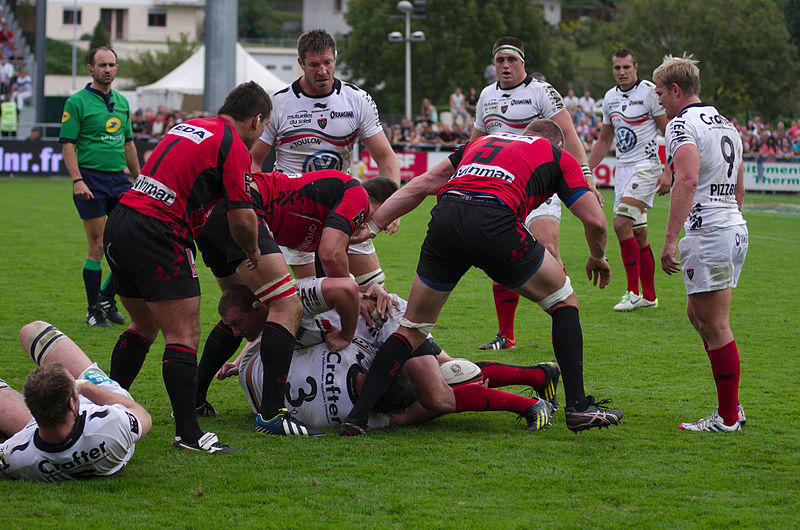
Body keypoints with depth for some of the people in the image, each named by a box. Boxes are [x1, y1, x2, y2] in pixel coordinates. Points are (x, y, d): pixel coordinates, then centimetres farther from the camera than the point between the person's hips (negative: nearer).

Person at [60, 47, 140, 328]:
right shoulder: (77, 102, -4)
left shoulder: (122, 102, 14)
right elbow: (67, 145, -8)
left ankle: (107, 297, 17)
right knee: (98, 246, -4)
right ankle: (94, 310, 6)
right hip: (91, 180, -6)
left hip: (120, 178, 6)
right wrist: (77, 180, -19)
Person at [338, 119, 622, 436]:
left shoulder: (480, 143, 36)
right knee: (563, 302, 19)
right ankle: (578, 406, 9)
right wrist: (598, 258, 38)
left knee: (413, 328, 18)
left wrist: (372, 225, 27)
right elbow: (594, 220, 18)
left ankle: (357, 415, 6)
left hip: (444, 219, 4)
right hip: (496, 224, -4)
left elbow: (419, 186, 27)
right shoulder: (559, 156, 26)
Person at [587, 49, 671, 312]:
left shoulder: (650, 92, -9)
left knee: (622, 223, -18)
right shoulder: (610, 98, 12)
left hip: (646, 165, -7)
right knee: (638, 234, 7)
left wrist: (668, 171, -16)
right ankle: (649, 296, 14)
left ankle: (633, 291, -13)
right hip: (623, 168, 7)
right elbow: (604, 140, 23)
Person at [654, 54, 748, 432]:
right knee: (697, 314, 18)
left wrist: (670, 239, -28)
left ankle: (728, 418, -2)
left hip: (707, 234, -9)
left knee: (715, 326, -5)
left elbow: (688, 180, -25)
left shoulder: (682, 124, -11)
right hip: (736, 230, 9)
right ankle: (731, 405, 18)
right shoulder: (725, 125, 18)